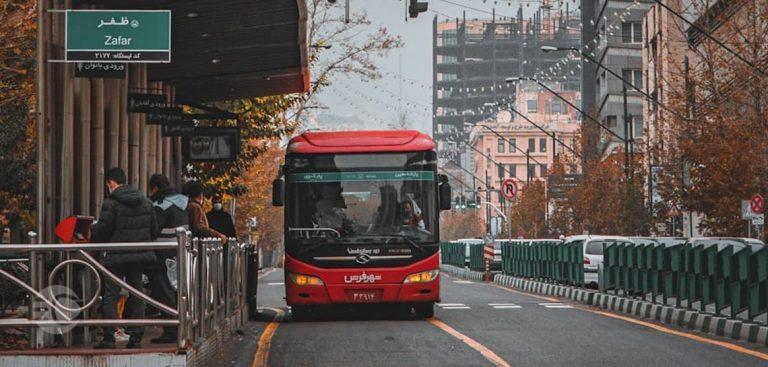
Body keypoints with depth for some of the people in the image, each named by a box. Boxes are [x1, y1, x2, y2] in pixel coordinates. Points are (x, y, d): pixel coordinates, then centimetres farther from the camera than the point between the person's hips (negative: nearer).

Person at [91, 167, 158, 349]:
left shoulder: (111, 202, -11)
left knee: (110, 296, 0)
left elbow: (102, 229, -13)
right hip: (139, 255, 6)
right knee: (136, 295, 12)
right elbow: (154, 230, 9)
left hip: (117, 256, -6)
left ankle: (109, 337, -4)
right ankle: (136, 337, 10)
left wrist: (89, 230, 8)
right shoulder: (145, 201, 8)